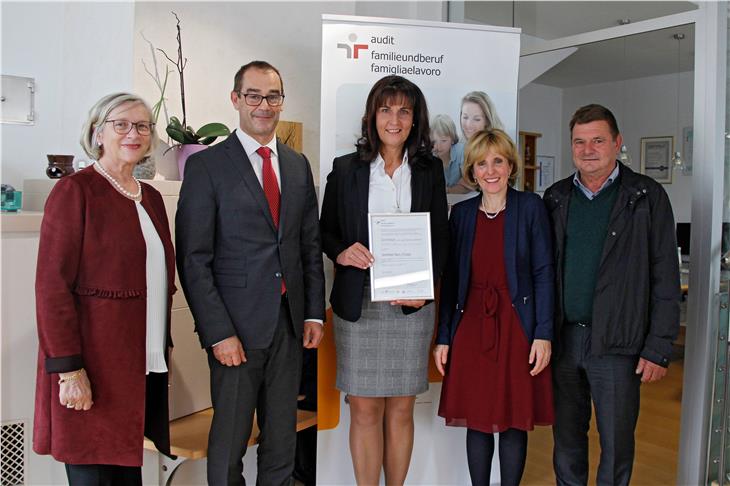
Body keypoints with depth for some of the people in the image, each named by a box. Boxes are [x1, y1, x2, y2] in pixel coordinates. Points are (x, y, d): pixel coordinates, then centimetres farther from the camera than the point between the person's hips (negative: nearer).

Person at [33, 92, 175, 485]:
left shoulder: (151, 197, 13)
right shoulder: (74, 191, -8)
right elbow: (52, 285, -12)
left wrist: (163, 350, 15)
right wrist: (68, 368, -16)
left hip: (147, 366, 6)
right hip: (94, 366, -6)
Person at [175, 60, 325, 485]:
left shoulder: (298, 165, 11)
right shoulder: (206, 166, -5)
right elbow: (193, 259, -9)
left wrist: (315, 313, 6)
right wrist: (219, 333, -13)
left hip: (290, 323, 5)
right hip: (237, 326, -4)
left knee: (283, 437, 15)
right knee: (230, 438, 7)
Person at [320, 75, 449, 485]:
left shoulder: (431, 170, 8)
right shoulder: (346, 169, 5)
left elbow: (440, 237, 7)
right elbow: (325, 231, 10)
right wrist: (341, 251, -12)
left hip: (411, 302, 1)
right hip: (358, 302, -1)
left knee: (401, 408, 8)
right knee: (364, 409, 3)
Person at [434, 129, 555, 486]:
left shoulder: (530, 207, -2)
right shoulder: (461, 213, 6)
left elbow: (543, 272, -4)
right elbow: (450, 278, 7)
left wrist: (543, 334, -10)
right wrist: (443, 338, 4)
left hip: (516, 328, -2)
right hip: (471, 328, 2)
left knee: (515, 421, 6)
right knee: (476, 421, 9)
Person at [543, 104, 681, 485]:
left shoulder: (646, 197, -2)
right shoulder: (556, 198, 8)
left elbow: (665, 277, -4)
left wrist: (659, 347, -9)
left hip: (617, 343, -3)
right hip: (563, 338, 4)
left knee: (617, 442, 7)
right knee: (566, 436, 15)